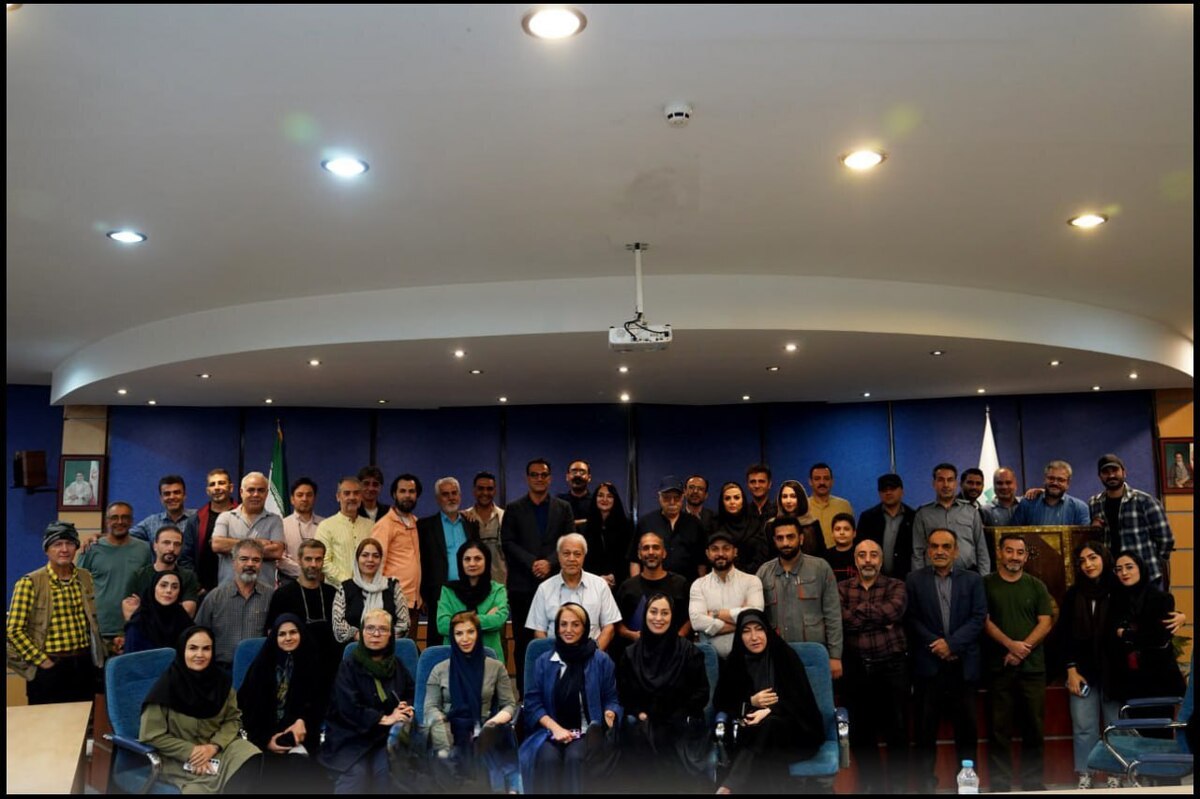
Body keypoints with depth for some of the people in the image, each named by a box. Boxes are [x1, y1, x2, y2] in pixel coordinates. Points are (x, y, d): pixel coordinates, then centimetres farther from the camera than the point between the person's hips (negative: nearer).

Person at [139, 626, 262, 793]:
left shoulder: (221, 680, -1)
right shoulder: (166, 686, -14)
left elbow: (233, 718, 5)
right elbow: (151, 736, -10)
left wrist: (214, 746, -13)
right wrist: (191, 751, -16)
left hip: (217, 748, 4)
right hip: (179, 758, -4)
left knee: (250, 758, -24)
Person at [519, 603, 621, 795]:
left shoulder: (601, 660, 5)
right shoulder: (544, 661, 10)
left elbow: (612, 698, 7)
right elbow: (533, 702, 5)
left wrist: (609, 715, -17)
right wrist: (555, 727, -10)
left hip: (588, 731, -1)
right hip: (551, 731, 1)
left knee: (575, 758, -33)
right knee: (548, 758, -32)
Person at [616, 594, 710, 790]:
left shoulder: (688, 650, 3)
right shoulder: (631, 653, 9)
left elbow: (701, 692, 3)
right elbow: (623, 692, 11)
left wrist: (679, 718, -4)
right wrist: (639, 714, -3)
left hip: (681, 726, -1)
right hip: (644, 725, 2)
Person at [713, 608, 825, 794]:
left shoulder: (786, 656, -6)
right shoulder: (736, 661, 3)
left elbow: (801, 699, -9)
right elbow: (720, 701, 5)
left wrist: (770, 711, -27)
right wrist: (751, 702, -13)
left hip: (796, 731, -2)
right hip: (755, 732, 2)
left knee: (767, 726, -36)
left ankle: (730, 787, -43)